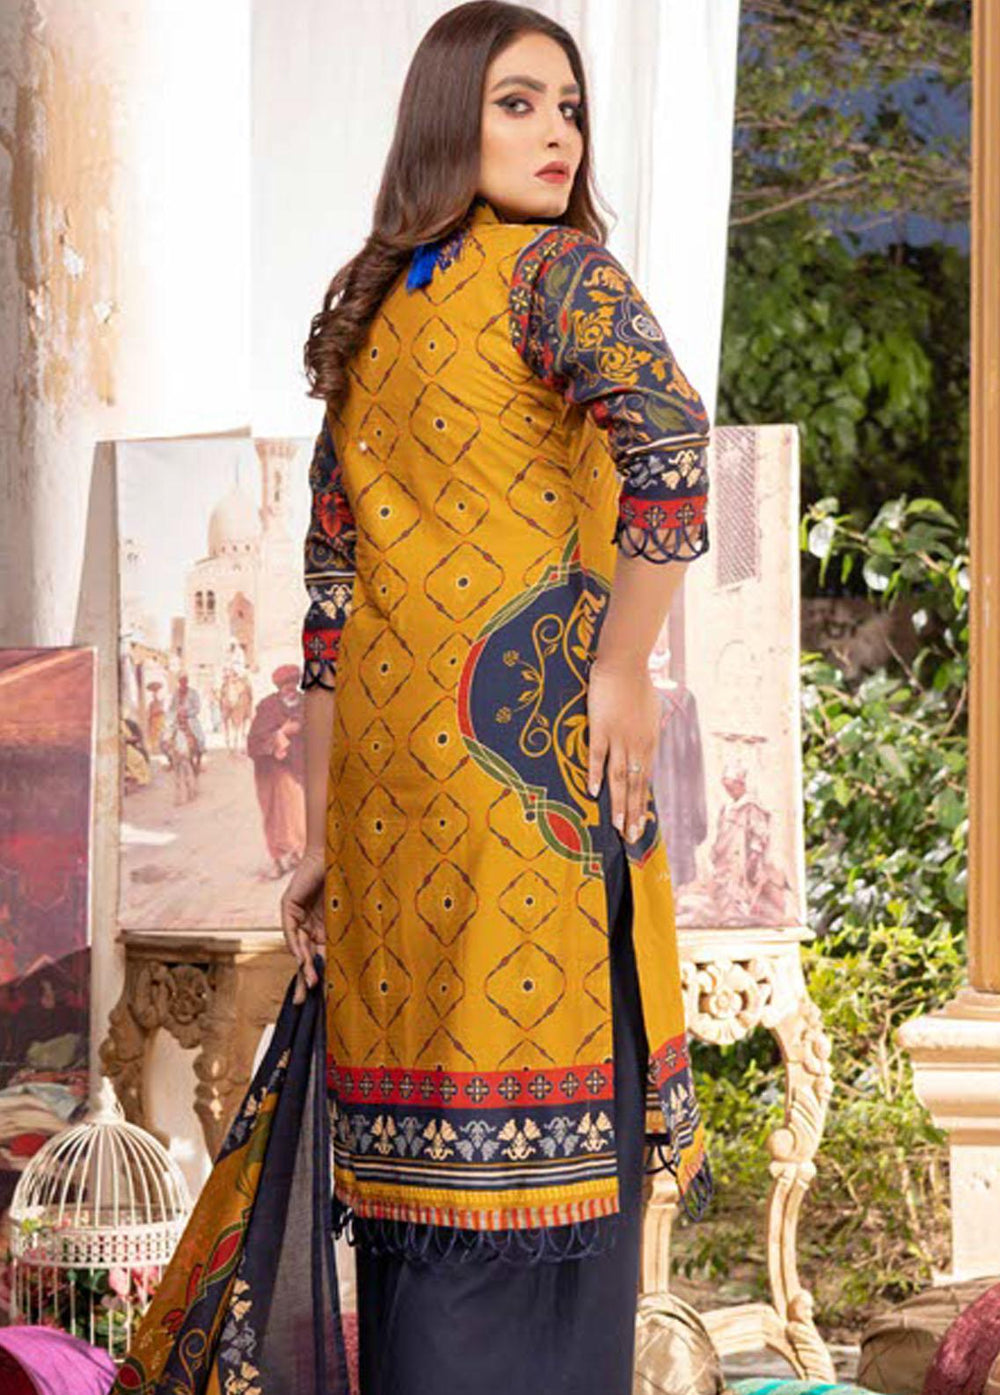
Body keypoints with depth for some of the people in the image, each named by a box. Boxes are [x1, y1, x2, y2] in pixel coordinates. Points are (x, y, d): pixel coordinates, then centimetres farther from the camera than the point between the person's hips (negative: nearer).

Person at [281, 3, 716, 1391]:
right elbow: (667, 430, -25)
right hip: (526, 734, -7)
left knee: (420, 1141, 10)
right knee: (541, 1143, -4)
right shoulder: (556, 271, -4)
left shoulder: (366, 313, 16)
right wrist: (624, 669, -15)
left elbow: (331, 587, 15)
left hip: (386, 758, 7)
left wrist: (324, 834, 17)